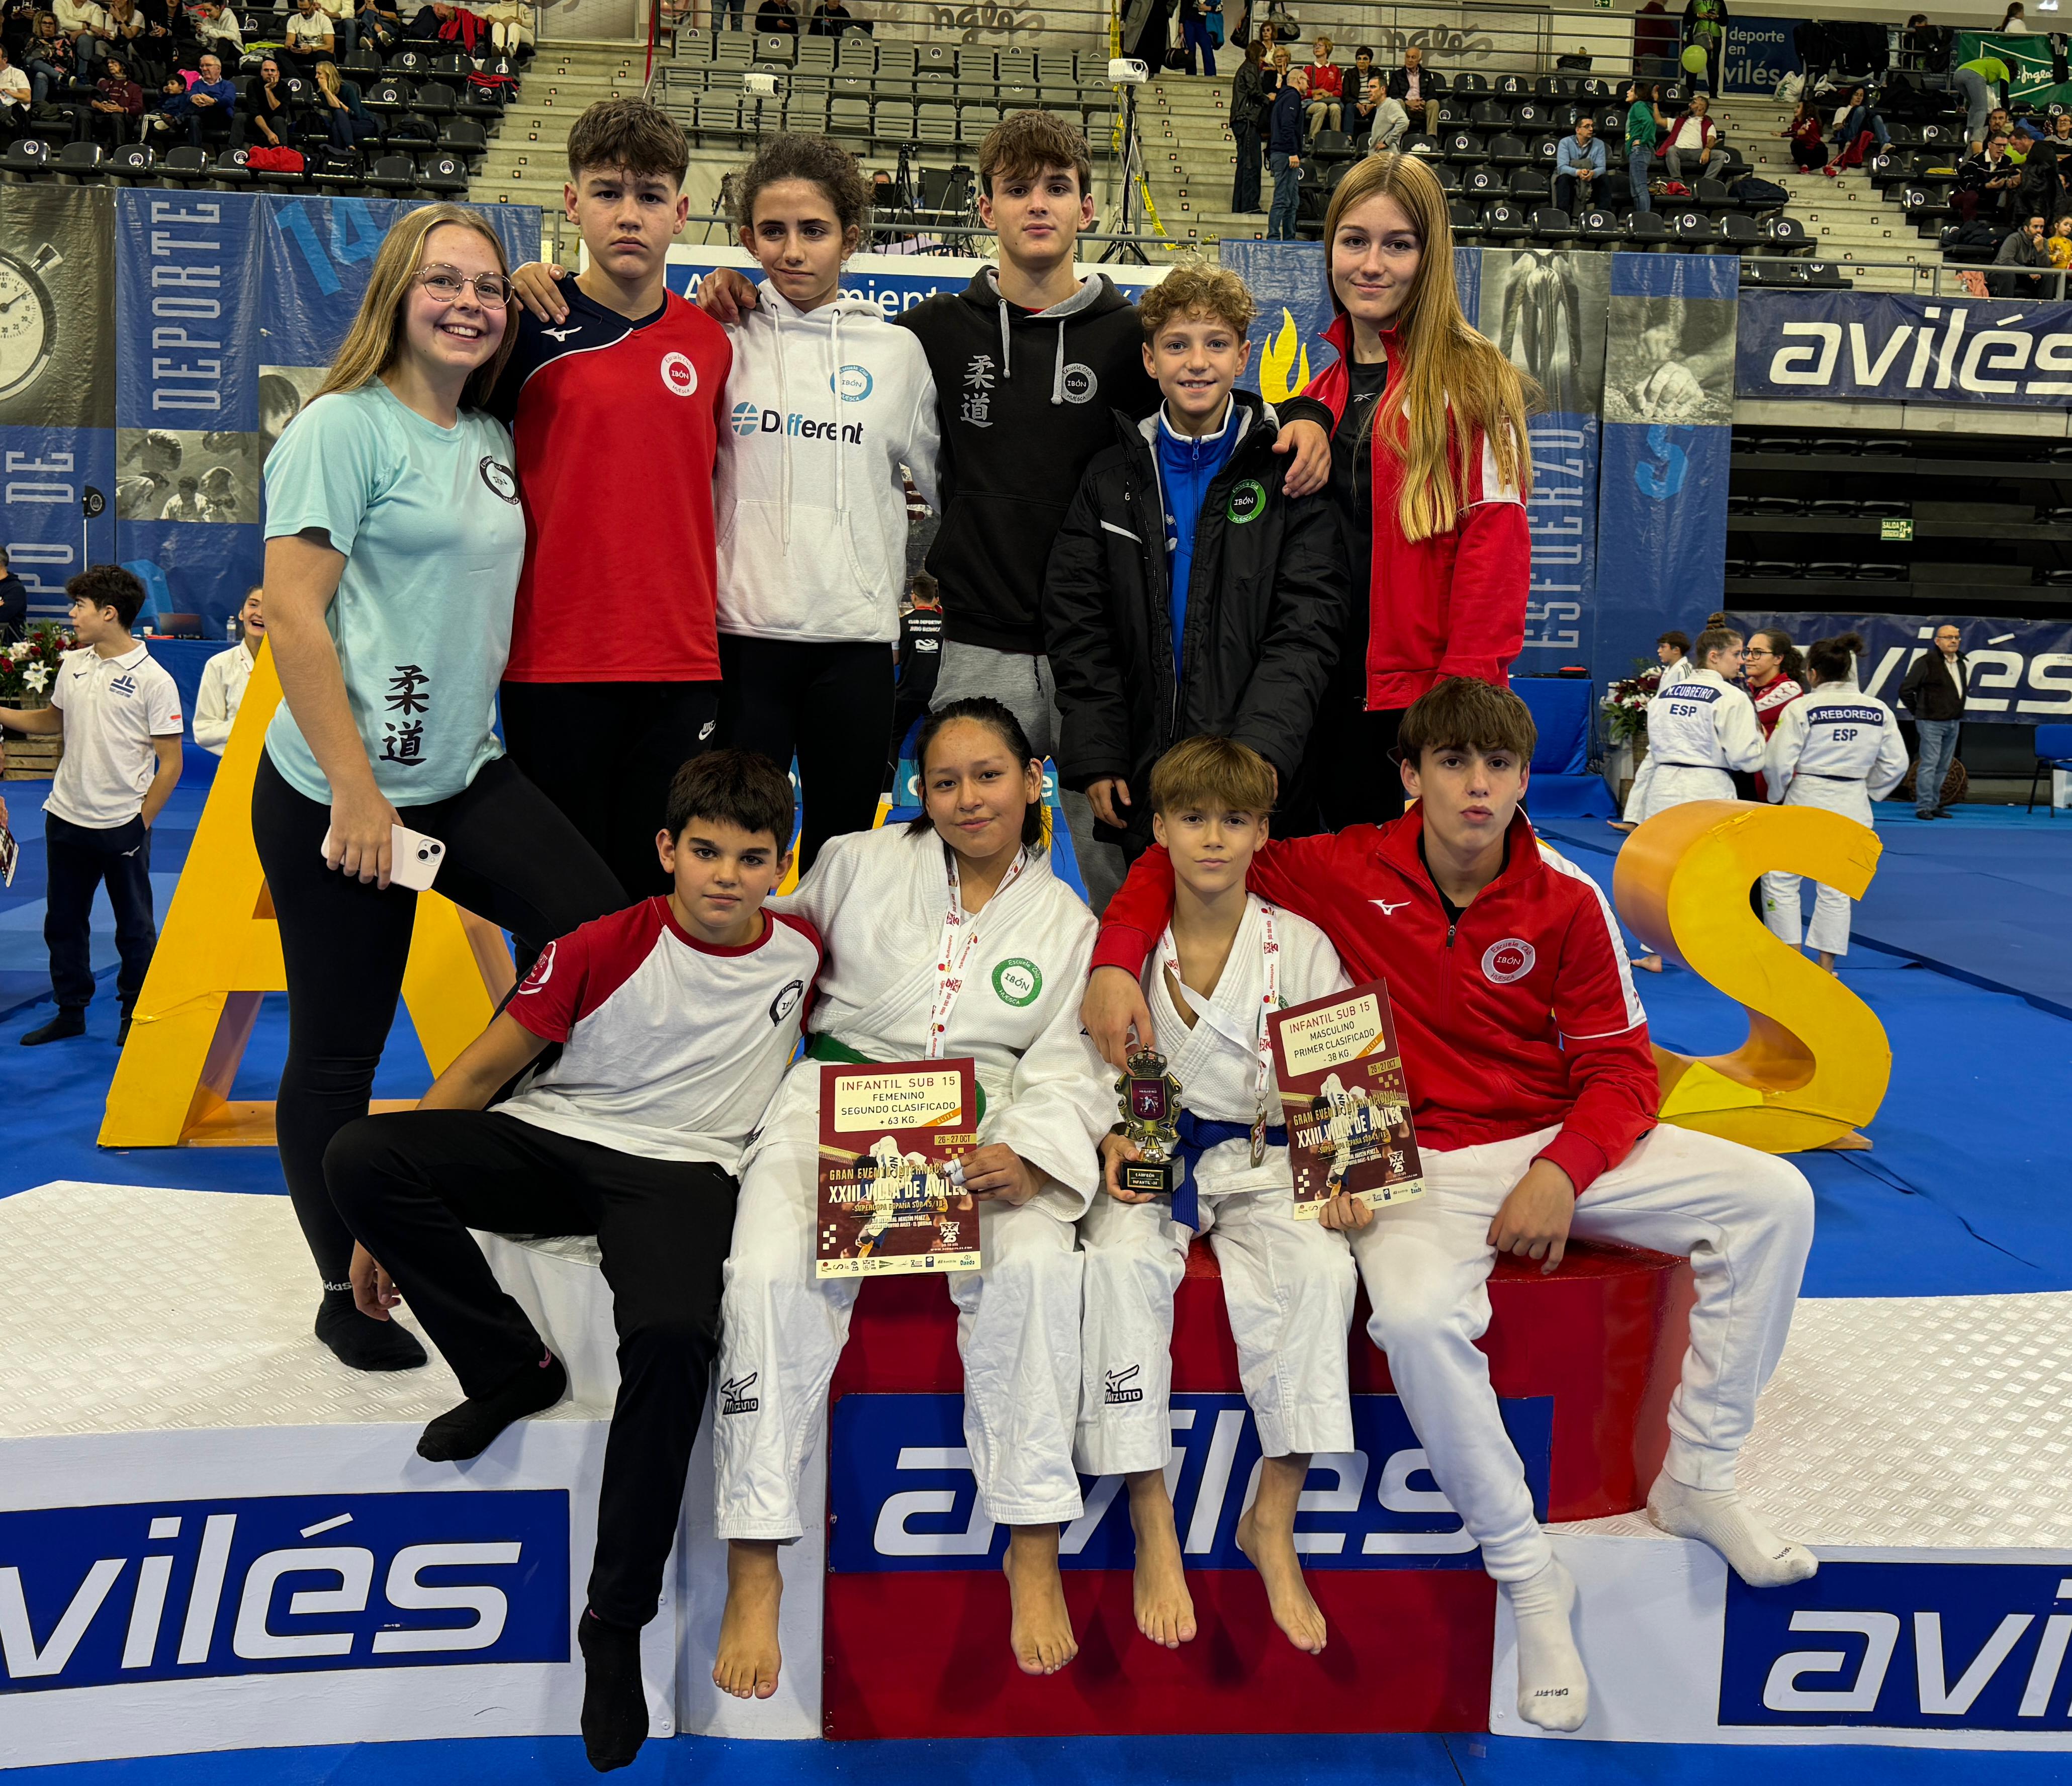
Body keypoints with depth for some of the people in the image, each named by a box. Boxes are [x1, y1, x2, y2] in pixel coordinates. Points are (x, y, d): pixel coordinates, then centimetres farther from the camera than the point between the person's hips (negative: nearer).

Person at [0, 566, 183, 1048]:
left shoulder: (153, 680, -12)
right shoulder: (72, 665, 7)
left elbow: (171, 762, -11)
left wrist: (142, 823, -12)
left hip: (123, 826, -6)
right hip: (66, 818, 6)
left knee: (134, 927, 6)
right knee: (63, 922, 14)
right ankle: (71, 1012, 27)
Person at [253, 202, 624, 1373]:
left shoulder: (491, 439, 12)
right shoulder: (345, 426, -8)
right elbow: (292, 615, -14)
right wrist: (355, 792, -16)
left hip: (469, 775, 6)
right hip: (339, 793, -6)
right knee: (339, 1054, 5)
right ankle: (349, 1296, 22)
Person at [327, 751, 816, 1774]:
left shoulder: (800, 954, 2)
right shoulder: (605, 948, -4)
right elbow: (480, 1073, 0)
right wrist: (388, 1215, -2)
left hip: (680, 1170, -1)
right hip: (550, 1144, 2)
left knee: (673, 1337, -34)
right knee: (357, 1156, -24)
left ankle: (615, 1623, -16)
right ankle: (511, 1369, -7)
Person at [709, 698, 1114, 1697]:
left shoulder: (1067, 924, 14)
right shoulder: (857, 866, 12)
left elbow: (1066, 1070, 4)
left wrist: (1027, 1156, -16)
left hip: (983, 1133, 0)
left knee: (1035, 1267, -31)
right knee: (770, 1275, -29)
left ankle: (1034, 1552, -18)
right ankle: (754, 1567, -18)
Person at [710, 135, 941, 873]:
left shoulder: (897, 352, 7)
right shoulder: (723, 341, 4)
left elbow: (946, 487, 15)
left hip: (857, 639, 1)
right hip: (742, 629, -1)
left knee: (843, 845, 9)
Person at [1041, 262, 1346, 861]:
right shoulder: (1111, 478, 9)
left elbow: (1306, 627, -6)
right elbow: (1076, 626, 6)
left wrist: (1262, 746, -19)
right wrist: (1094, 756, -4)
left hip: (1261, 774, -2)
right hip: (1141, 780, 2)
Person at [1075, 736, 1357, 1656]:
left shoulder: (1301, 948, 2)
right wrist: (1111, 1144, -13)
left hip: (1263, 1162, 1)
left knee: (1319, 1270, -29)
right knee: (1120, 1260, -31)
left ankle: (1272, 1519, -15)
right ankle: (1152, 1526, -21)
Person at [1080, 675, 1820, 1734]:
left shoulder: (1567, 901, -3)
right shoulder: (1349, 872, -7)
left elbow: (1621, 1068, -1)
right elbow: (1181, 860, 2)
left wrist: (1562, 1173, -19)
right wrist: (1115, 963, -16)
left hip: (1564, 1145, 4)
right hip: (1421, 1161, -3)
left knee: (1774, 1199, -11)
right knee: (1416, 1316, -35)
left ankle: (1696, 1481, 2)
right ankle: (1527, 1578, -13)